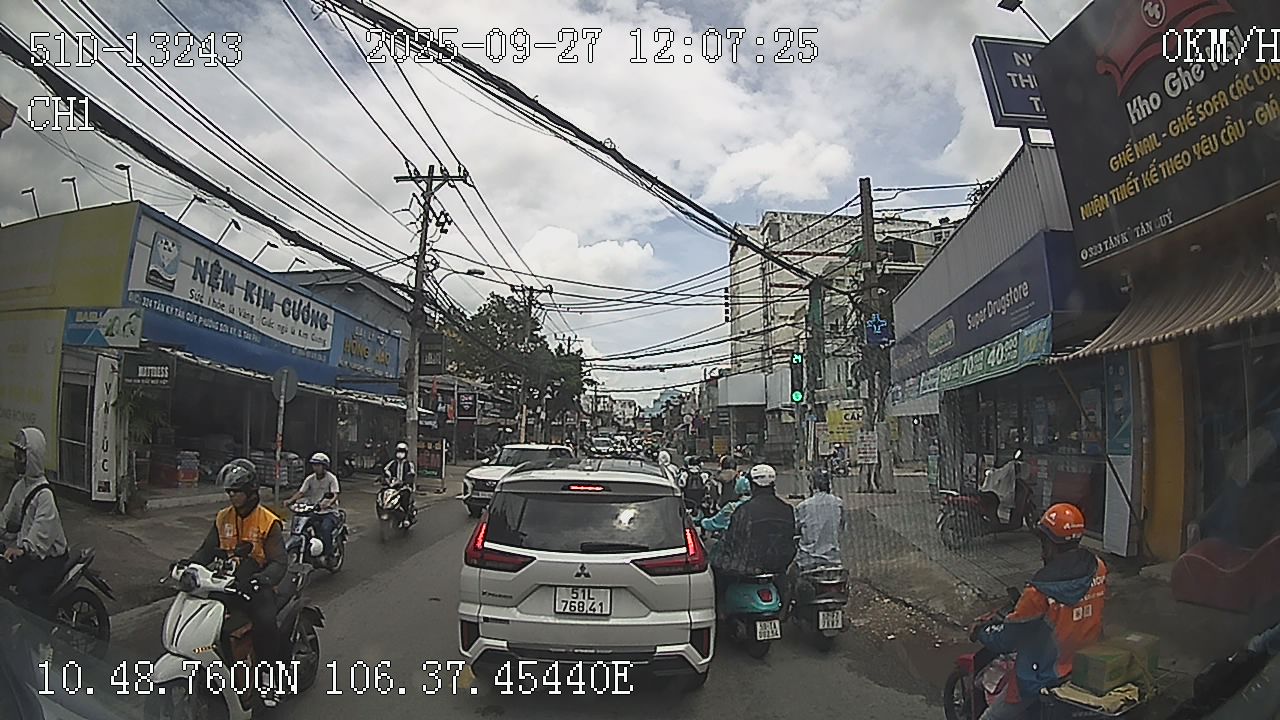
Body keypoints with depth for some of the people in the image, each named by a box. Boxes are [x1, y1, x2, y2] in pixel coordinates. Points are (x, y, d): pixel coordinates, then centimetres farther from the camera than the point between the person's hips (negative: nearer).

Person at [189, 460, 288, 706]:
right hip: (226, 581, 6)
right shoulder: (223, 518, 9)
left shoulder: (268, 522, -9)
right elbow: (206, 550, 14)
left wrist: (262, 579, -32)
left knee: (265, 623, -30)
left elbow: (279, 562, -13)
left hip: (256, 585, -6)